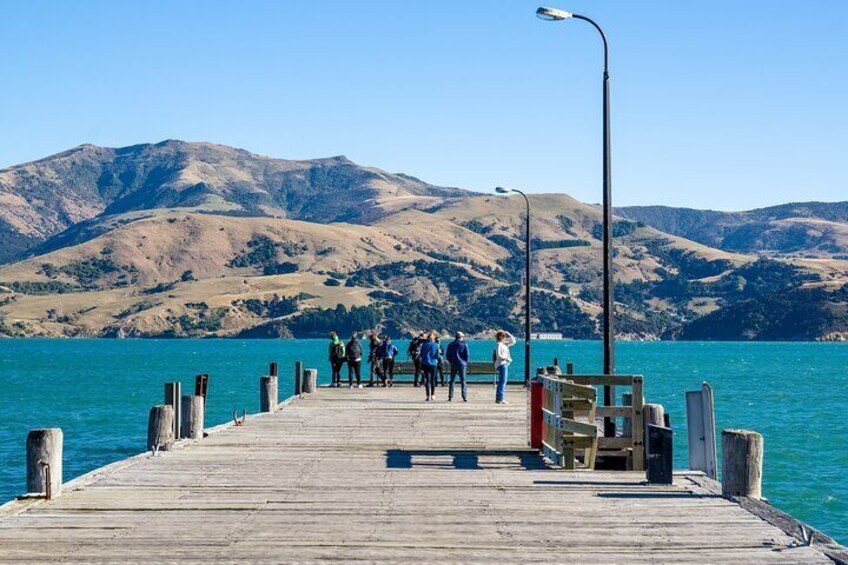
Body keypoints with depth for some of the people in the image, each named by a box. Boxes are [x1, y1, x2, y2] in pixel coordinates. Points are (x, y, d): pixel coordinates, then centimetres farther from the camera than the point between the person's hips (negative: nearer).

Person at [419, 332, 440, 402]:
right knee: (433, 380, 13)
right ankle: (432, 395, 20)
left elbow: (421, 355, 4)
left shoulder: (424, 344, 0)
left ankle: (428, 396, -12)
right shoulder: (436, 345, -3)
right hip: (433, 364, 0)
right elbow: (437, 355, -2)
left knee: (427, 380, -2)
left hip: (425, 364, 0)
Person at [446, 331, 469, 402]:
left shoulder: (450, 345, 6)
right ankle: (464, 397, -6)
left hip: (453, 364, 2)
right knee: (463, 381, 0)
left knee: (452, 381, 8)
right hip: (462, 364, -2)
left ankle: (450, 397, 4)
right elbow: (467, 354, -5)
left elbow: (447, 354, 6)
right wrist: (466, 362, 9)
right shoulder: (464, 344, -2)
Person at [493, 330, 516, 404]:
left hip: (505, 364, 10)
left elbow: (513, 342, 21)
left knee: (502, 381, 11)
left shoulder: (505, 344, 15)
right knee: (503, 381, -13)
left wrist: (509, 335, 12)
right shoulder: (499, 345, -11)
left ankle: (498, 398, 15)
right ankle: (500, 398, -15)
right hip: (501, 364, -10)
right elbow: (498, 355, -17)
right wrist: (506, 358, -17)